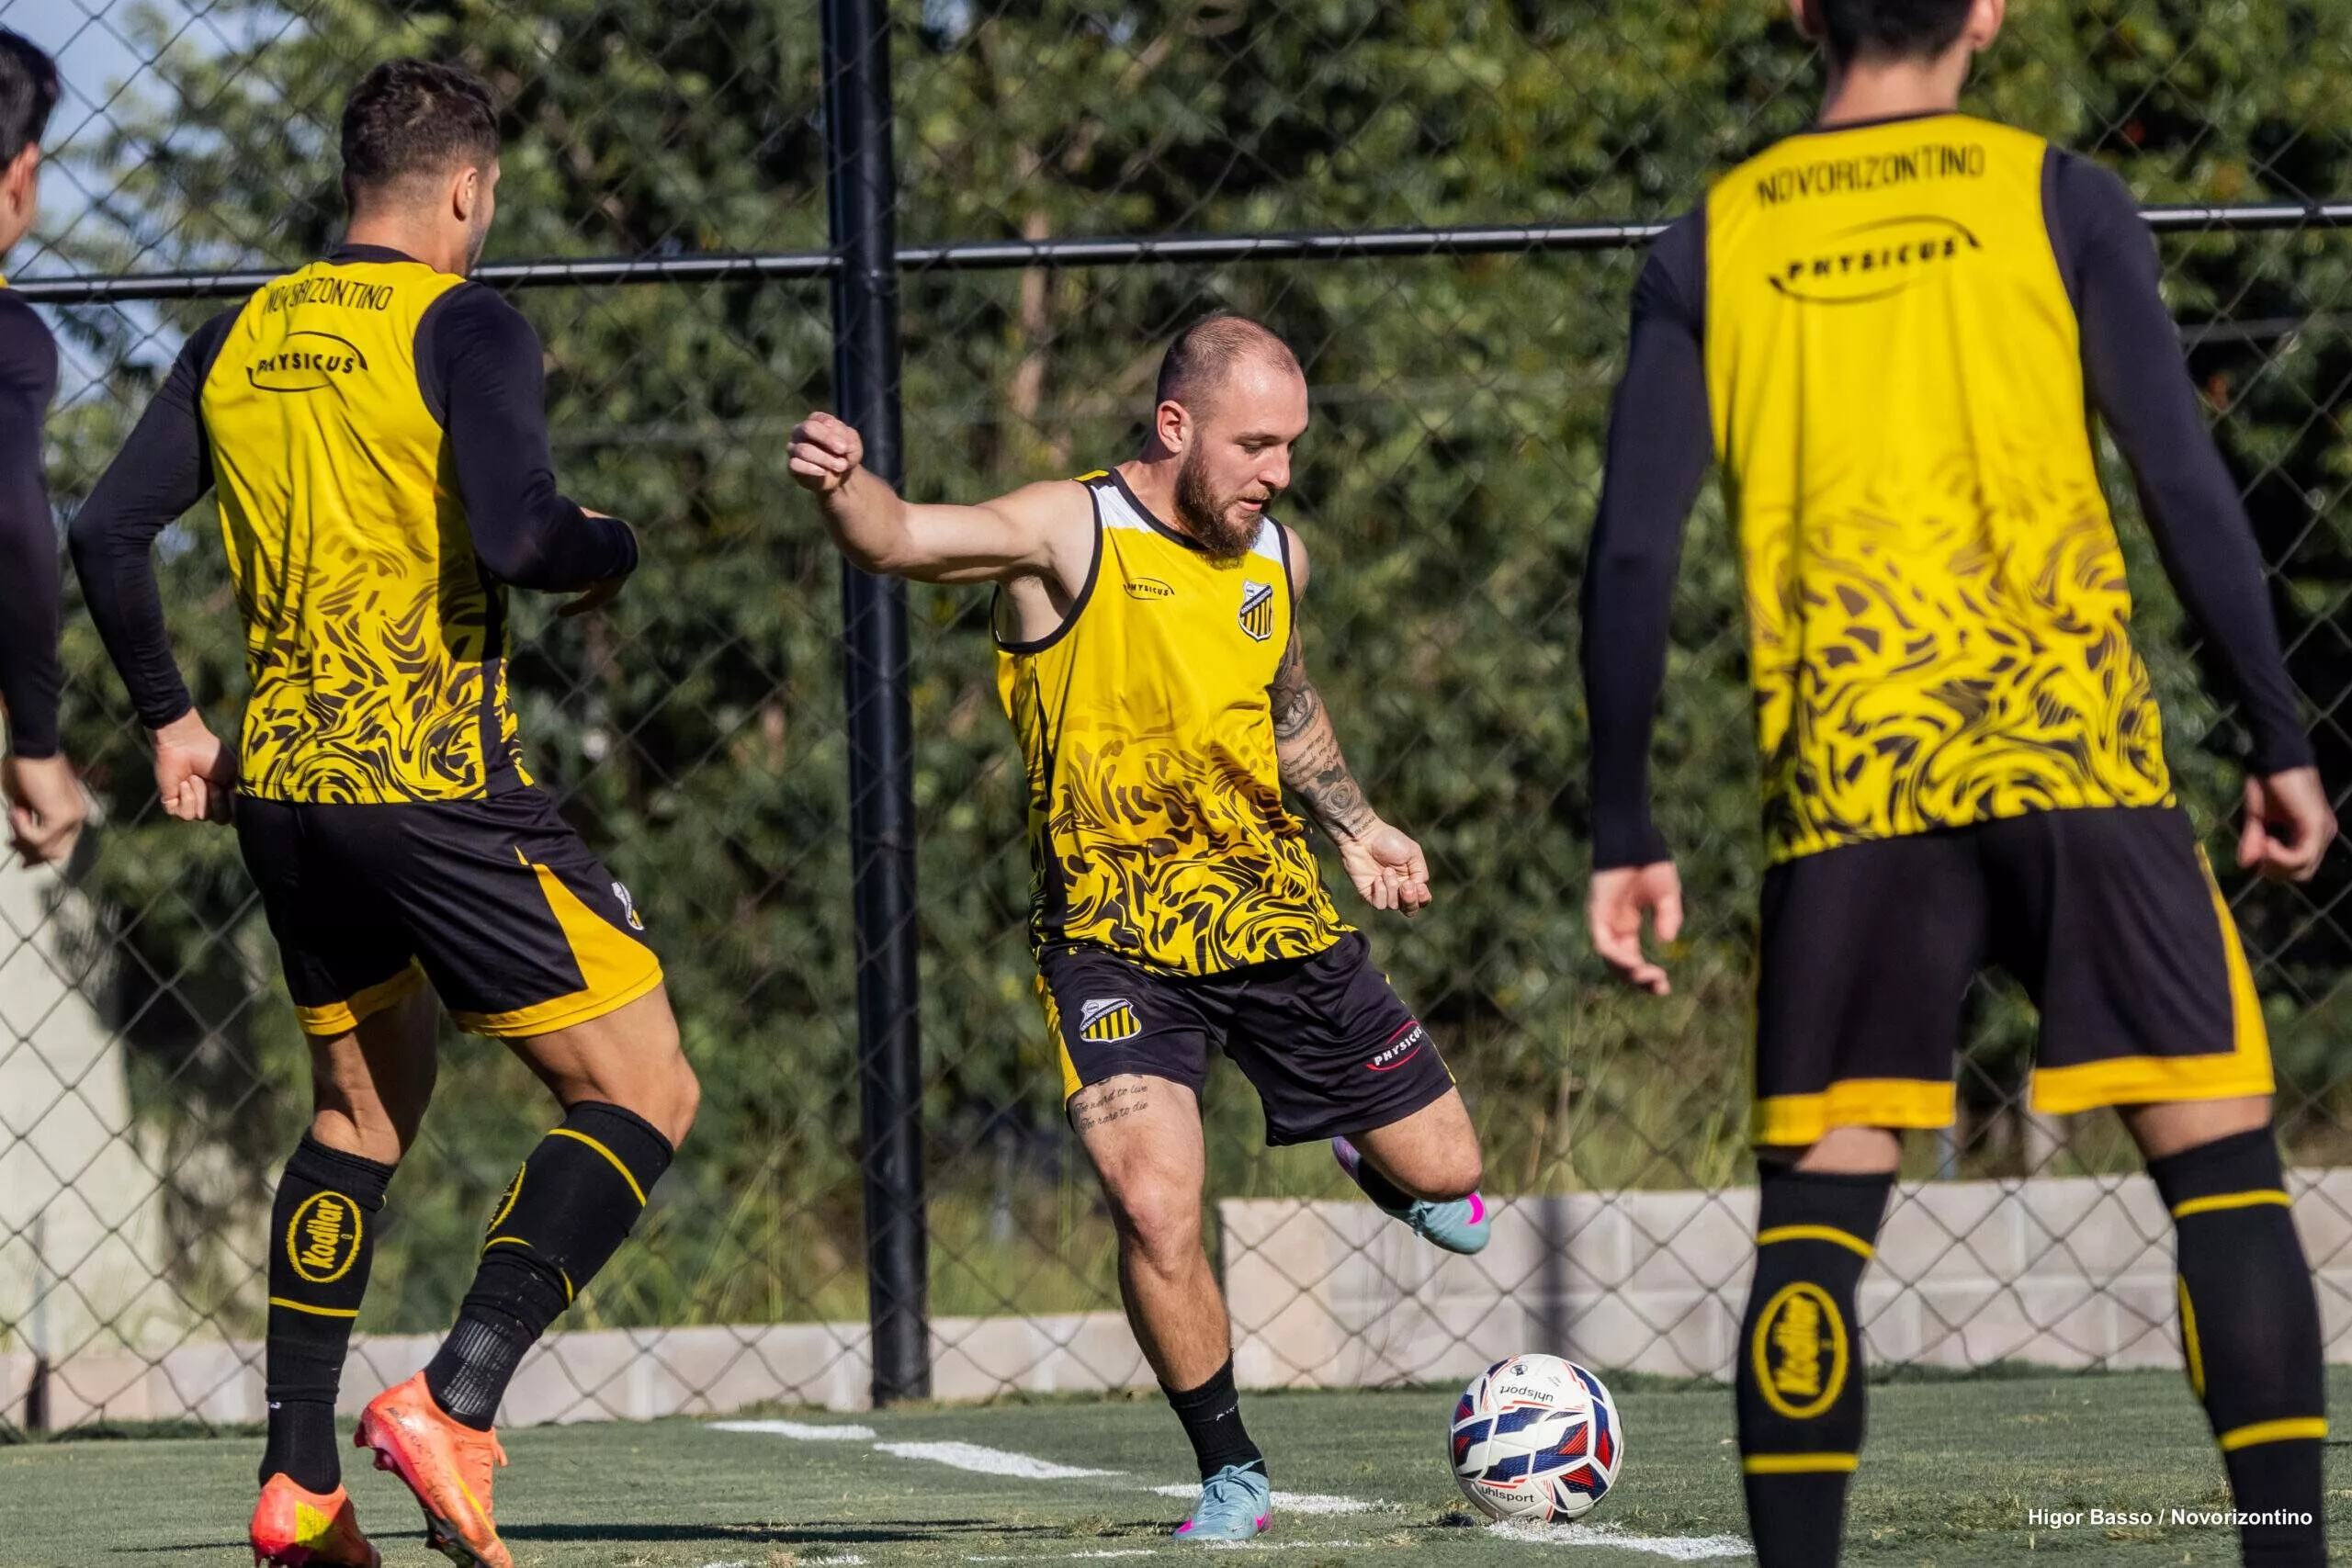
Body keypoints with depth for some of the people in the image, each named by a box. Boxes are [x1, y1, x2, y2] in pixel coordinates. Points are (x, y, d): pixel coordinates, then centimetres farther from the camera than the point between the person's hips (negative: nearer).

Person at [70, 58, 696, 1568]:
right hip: (436, 775, -7)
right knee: (643, 1094, -1)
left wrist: (170, 718, 20)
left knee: (366, 1103, 23)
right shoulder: (463, 325, -8)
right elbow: (517, 534, -21)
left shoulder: (240, 338, 11)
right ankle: (456, 1402, -16)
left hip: (282, 784, 7)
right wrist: (611, 549, 0)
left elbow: (108, 535, 10)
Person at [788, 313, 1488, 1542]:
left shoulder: (1278, 558, 5)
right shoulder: (1071, 534, -13)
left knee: (1441, 1172, 11)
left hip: (1275, 915, 5)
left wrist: (1352, 825, 13)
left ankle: (1363, 1151, 50)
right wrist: (843, 487, -50)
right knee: (1155, 1213, -23)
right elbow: (898, 541, -29)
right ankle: (1232, 1475, -1)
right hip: (1112, 933, -5)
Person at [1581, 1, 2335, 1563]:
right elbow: (2185, 483, -3)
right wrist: (2282, 741, 3)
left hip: (1847, 787, 2)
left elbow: (1634, 554, 4)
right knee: (2222, 1157, 2)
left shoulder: (1713, 246, 9)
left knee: (1817, 1208, 6)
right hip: (2076, 750, -2)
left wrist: (1626, 831, 9)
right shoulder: (2061, 200, 4)